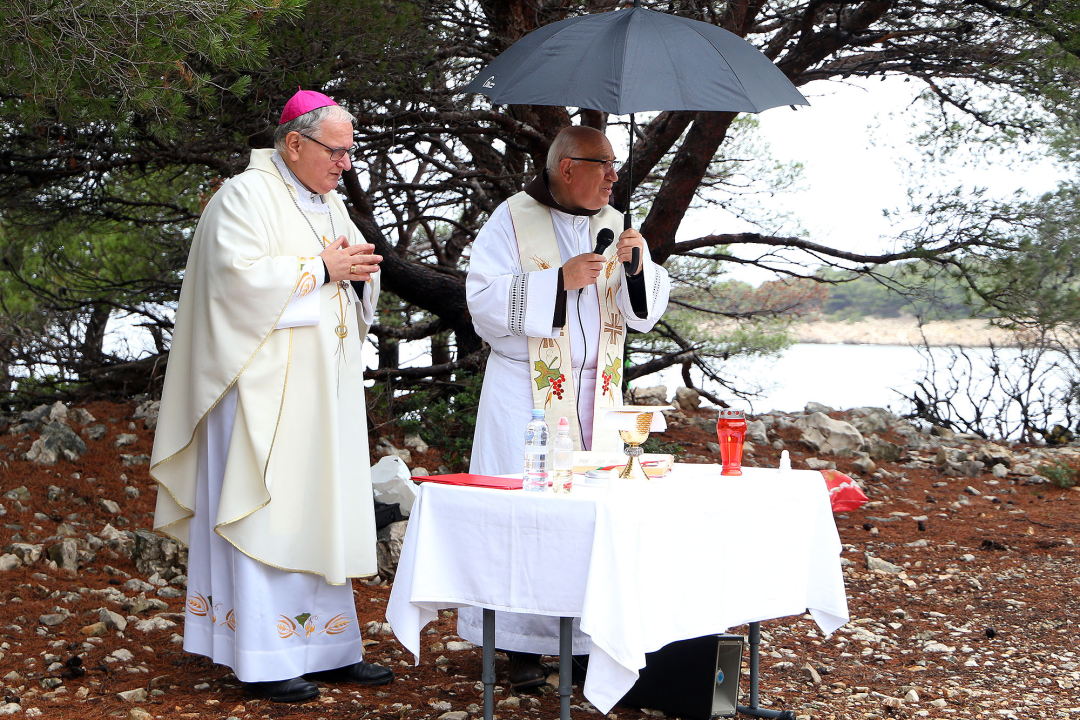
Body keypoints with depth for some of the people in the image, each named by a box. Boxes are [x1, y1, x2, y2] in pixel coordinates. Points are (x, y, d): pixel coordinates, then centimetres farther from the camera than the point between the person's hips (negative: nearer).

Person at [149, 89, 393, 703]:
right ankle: (264, 660, -3)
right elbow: (240, 276, -21)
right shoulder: (247, 196, -8)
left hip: (325, 386, 8)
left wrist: (360, 272, -1)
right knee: (269, 513, -8)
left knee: (324, 513, 9)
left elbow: (356, 294, 22)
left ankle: (330, 650, 15)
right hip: (267, 389, -8)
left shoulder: (330, 203, 18)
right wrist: (321, 268, -15)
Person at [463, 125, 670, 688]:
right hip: (528, 392, -4)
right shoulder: (513, 220, -3)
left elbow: (646, 312, 12)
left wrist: (638, 267, -8)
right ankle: (521, 646, 3)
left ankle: (587, 635, 8)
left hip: (596, 390, 5)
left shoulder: (612, 225, 12)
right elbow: (484, 298, -12)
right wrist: (560, 279, -19)